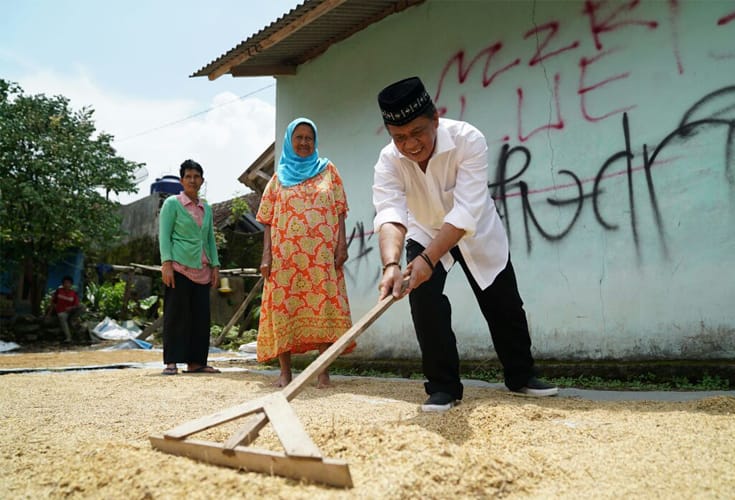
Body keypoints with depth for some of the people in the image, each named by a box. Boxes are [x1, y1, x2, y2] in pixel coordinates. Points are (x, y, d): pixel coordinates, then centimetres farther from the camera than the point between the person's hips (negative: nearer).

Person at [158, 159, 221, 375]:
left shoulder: (206, 208, 18)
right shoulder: (172, 203, 3)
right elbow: (164, 235, -3)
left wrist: (215, 265, 11)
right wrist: (166, 264, -14)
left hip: (201, 269, 5)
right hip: (179, 267, -5)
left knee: (201, 315, 3)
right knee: (176, 314, -5)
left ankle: (195, 362, 9)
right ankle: (171, 362, 0)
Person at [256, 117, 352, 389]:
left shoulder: (328, 170, 14)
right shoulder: (279, 177, 16)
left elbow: (339, 211, 8)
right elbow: (269, 220, 10)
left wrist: (342, 244, -4)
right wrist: (266, 255, 0)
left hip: (322, 254, -1)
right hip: (285, 254, 1)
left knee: (324, 306, -6)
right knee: (284, 307, -2)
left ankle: (324, 370, -1)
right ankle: (285, 371, 6)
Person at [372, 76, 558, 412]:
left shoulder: (468, 140, -34)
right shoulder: (389, 161, -26)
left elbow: (466, 211, -41)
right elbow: (389, 214, -41)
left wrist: (429, 259, -51)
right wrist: (391, 265, -59)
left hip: (477, 234, -1)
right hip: (425, 234, 1)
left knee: (504, 306, 7)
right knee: (424, 300, -18)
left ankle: (521, 376, 30)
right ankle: (443, 386, -2)